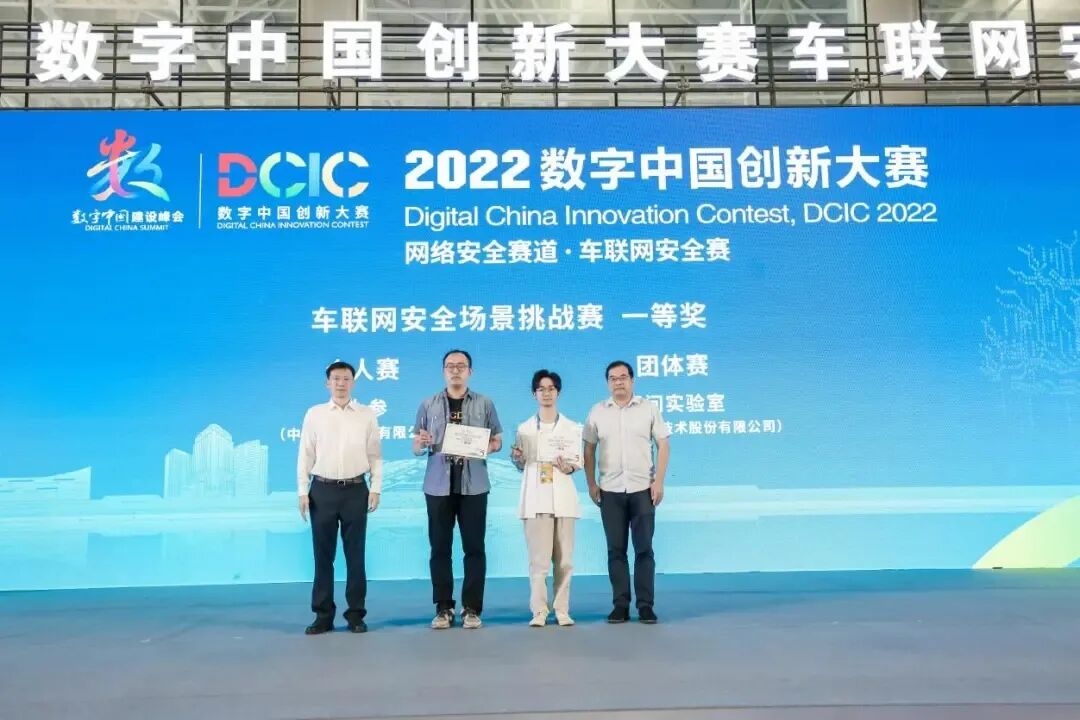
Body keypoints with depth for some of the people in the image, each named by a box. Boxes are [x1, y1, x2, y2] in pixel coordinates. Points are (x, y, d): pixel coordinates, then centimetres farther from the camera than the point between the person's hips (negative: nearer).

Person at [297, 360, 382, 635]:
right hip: (322, 490, 1)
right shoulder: (314, 414, 4)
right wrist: (303, 492, -1)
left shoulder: (367, 415, 4)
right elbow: (305, 455, 4)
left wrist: (375, 488, -3)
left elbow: (375, 455, 3)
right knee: (323, 554, 6)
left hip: (355, 490, 0)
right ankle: (323, 614, 15)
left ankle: (356, 613, 14)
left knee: (355, 554, 5)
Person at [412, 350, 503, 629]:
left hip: (473, 485, -1)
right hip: (438, 485, 1)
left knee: (474, 547, 1)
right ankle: (443, 608, 13)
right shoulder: (428, 405, 9)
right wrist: (420, 444, -13)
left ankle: (472, 609, 10)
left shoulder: (485, 404, 7)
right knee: (440, 548, 3)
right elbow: (416, 448, 10)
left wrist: (491, 446, -13)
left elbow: (497, 441, 9)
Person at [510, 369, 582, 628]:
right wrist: (517, 459, -11)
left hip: (563, 498, 1)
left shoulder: (572, 427, 9)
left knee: (564, 558, 1)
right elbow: (521, 467, 11)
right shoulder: (524, 428, 9)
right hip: (535, 499, -1)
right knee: (538, 558, -5)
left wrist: (567, 466, -16)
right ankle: (539, 611, 1)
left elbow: (578, 462, 5)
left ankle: (562, 610, 8)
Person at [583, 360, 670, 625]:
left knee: (644, 548, 1)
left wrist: (658, 482, -7)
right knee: (616, 549, 5)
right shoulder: (597, 412, 6)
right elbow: (589, 449, 9)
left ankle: (646, 605, 8)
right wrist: (591, 484, 2)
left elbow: (663, 446, 1)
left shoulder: (649, 408, 2)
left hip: (642, 489, -1)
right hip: (610, 491, 2)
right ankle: (620, 605, 12)